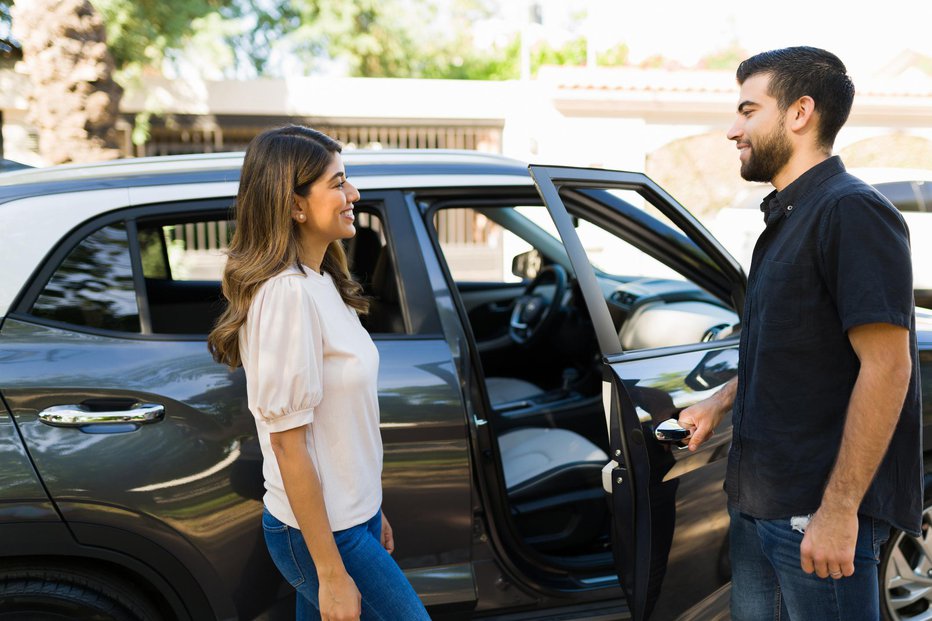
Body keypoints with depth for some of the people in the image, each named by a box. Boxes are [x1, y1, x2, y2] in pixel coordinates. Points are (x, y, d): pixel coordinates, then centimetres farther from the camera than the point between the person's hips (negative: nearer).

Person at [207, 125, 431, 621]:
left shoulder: (320, 282, 6)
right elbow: (288, 445, -22)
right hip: (319, 534, -8)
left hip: (349, 515, 8)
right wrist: (332, 575, -19)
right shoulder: (288, 293, -22)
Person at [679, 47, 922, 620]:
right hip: (758, 501, 9)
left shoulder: (852, 211, -16)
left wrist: (839, 509, -24)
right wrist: (721, 402, 15)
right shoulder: (787, 217, 14)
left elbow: (886, 366, -22)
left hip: (819, 512, -9)